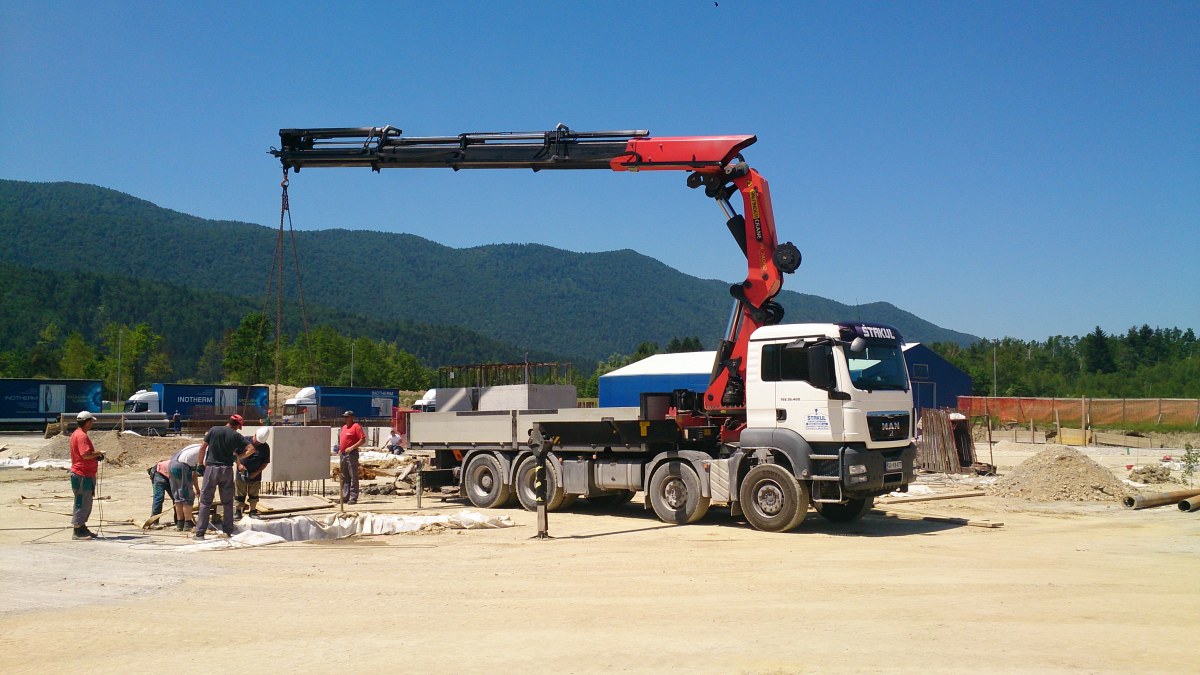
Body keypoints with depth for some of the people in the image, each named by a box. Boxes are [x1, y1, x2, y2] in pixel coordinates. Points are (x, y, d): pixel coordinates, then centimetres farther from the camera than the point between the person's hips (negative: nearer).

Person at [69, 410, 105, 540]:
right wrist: (98, 453, -12)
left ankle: (82, 528, 26)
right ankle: (77, 531, 1)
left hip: (86, 474, 11)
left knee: (86, 503, 18)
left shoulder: (77, 434, 16)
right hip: (83, 475, -11)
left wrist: (96, 456, 11)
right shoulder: (82, 436, -18)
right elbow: (86, 454, -28)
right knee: (82, 503, -5)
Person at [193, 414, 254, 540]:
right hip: (227, 469, 0)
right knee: (228, 502, 9)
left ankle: (200, 532, 2)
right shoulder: (236, 436, -1)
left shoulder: (214, 430, 1)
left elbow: (202, 447, 1)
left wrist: (201, 463, 14)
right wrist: (238, 456, 9)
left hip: (211, 468, 0)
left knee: (205, 501, 4)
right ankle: (228, 531, 12)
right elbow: (251, 449, -6)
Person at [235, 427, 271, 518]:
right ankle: (238, 511, 14)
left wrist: (256, 472, -11)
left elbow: (265, 462, -2)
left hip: (255, 475, 1)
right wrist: (239, 464, -14)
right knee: (240, 493, 5)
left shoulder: (265, 447, -7)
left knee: (254, 494, 9)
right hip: (241, 474, -1)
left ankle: (253, 511, 19)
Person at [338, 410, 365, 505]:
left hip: (351, 454, -9)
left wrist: (352, 447, -19)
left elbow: (363, 439, -14)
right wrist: (340, 450, 15)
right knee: (344, 477, 11)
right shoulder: (343, 427, 18)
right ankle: (345, 497, 15)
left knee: (353, 477, -7)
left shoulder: (356, 426, -7)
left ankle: (353, 498, -7)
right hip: (343, 454, 9)